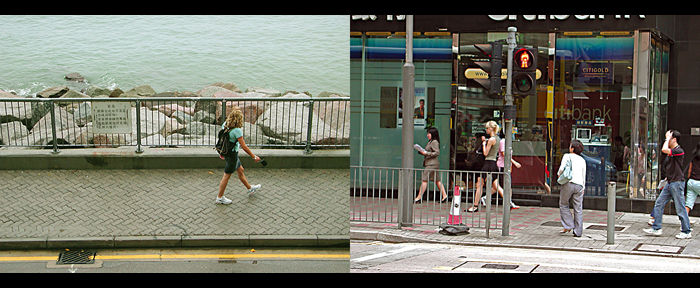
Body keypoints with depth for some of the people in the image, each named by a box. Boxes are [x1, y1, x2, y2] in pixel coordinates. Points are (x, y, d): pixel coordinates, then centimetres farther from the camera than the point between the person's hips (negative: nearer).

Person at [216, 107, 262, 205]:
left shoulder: (225, 125, -4)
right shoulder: (237, 130, -27)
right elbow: (244, 147, -23)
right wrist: (254, 157, -14)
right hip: (232, 154, -8)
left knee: (240, 170, 24)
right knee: (226, 176, 5)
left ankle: (250, 188, 42)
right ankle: (220, 198, 16)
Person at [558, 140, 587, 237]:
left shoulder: (567, 156, 2)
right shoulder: (582, 160, 17)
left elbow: (562, 168, -10)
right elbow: (584, 175, 18)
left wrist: (559, 174, 11)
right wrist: (583, 188, 24)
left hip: (568, 183, -4)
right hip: (579, 185, 4)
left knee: (563, 205, 13)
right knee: (578, 209, 5)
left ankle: (568, 226, 4)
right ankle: (578, 232, 4)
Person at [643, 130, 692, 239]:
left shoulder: (679, 151, -16)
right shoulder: (671, 152, 14)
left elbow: (664, 149, -31)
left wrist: (668, 138, -17)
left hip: (677, 183, -10)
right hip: (669, 183, 10)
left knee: (680, 208, -4)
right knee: (659, 204, 8)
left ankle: (686, 232, 5)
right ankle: (656, 228, 12)